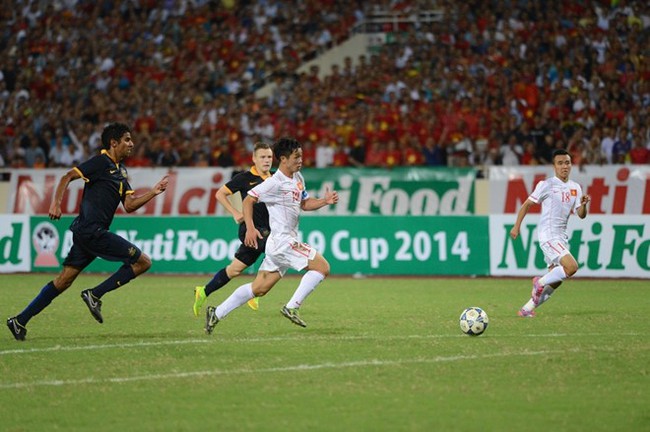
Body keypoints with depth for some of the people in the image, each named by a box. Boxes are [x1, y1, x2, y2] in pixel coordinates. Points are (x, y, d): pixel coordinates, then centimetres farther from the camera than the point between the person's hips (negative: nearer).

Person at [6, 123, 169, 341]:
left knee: (64, 280, 10)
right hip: (91, 230, -9)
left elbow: (129, 205, 15)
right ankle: (95, 294, -6)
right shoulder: (101, 162, -7)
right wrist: (56, 203, -24)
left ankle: (20, 321, 10)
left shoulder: (120, 171, 20)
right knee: (143, 262, -7)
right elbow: (68, 176, -13)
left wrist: (153, 192, 6)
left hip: (87, 232, 9)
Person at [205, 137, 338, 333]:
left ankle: (217, 313, 16)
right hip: (282, 241, -9)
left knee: (259, 288, 11)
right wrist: (250, 228, -25)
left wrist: (324, 201, 7)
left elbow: (304, 203, 25)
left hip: (287, 242, 9)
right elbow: (248, 200, -14)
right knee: (322, 266, -13)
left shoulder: (298, 178, 13)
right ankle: (292, 307, -11)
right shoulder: (275, 183, -14)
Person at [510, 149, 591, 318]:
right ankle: (540, 282, -3)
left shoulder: (575, 188, 11)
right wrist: (517, 226, -3)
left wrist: (583, 204, -13)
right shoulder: (546, 185, -6)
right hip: (548, 235, -7)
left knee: (555, 280, 5)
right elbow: (527, 204, 0)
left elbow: (581, 215, 8)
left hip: (561, 237, 7)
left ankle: (528, 308, 15)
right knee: (572, 267, -23)